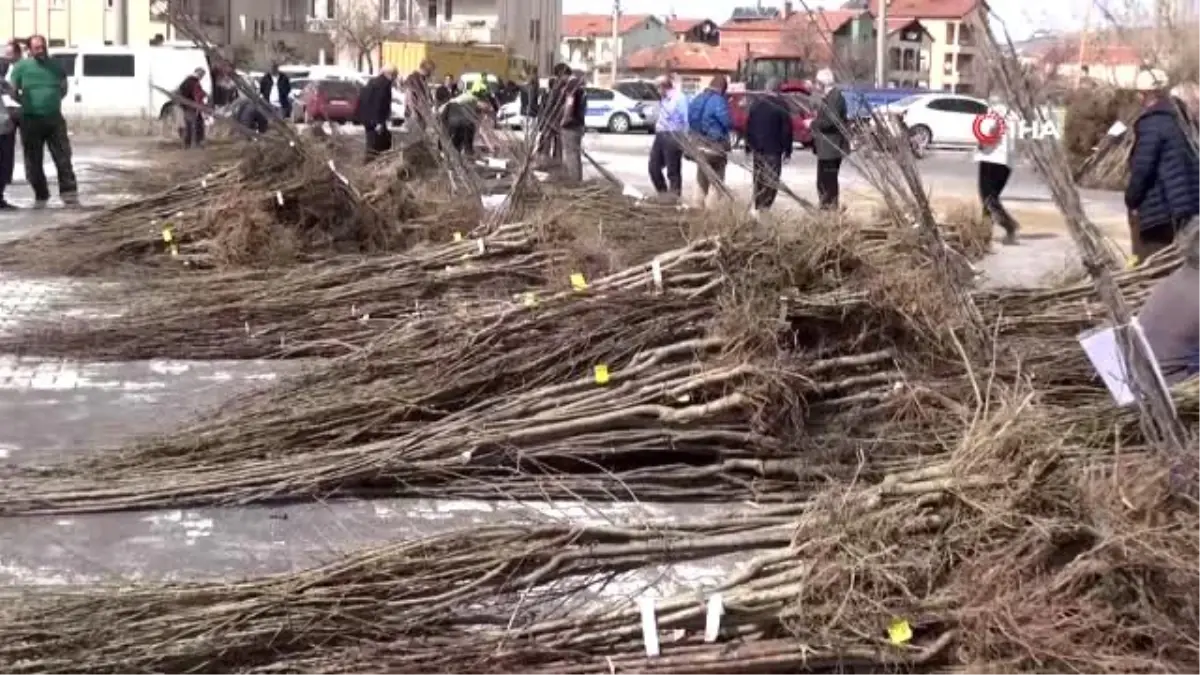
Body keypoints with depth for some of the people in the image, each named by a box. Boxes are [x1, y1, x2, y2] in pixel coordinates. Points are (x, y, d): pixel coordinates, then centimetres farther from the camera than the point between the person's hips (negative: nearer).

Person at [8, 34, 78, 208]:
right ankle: (40, 196, 16)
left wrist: (52, 102, 6)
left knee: (63, 157, -5)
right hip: (31, 120, -1)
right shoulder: (21, 67, -1)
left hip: (54, 119, 1)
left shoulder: (56, 66, 6)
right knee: (33, 161, 4)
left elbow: (63, 89, 17)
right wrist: (28, 103, 1)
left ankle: (69, 192, -3)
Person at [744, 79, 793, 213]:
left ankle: (757, 207, 17)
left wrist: (748, 146, 16)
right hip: (774, 149, -5)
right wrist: (787, 150, -2)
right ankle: (764, 207, -15)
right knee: (772, 179, -4)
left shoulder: (755, 105, 6)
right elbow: (787, 130, -9)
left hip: (757, 148, 5)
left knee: (758, 178, 15)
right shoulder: (782, 107, -10)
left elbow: (748, 127, 10)